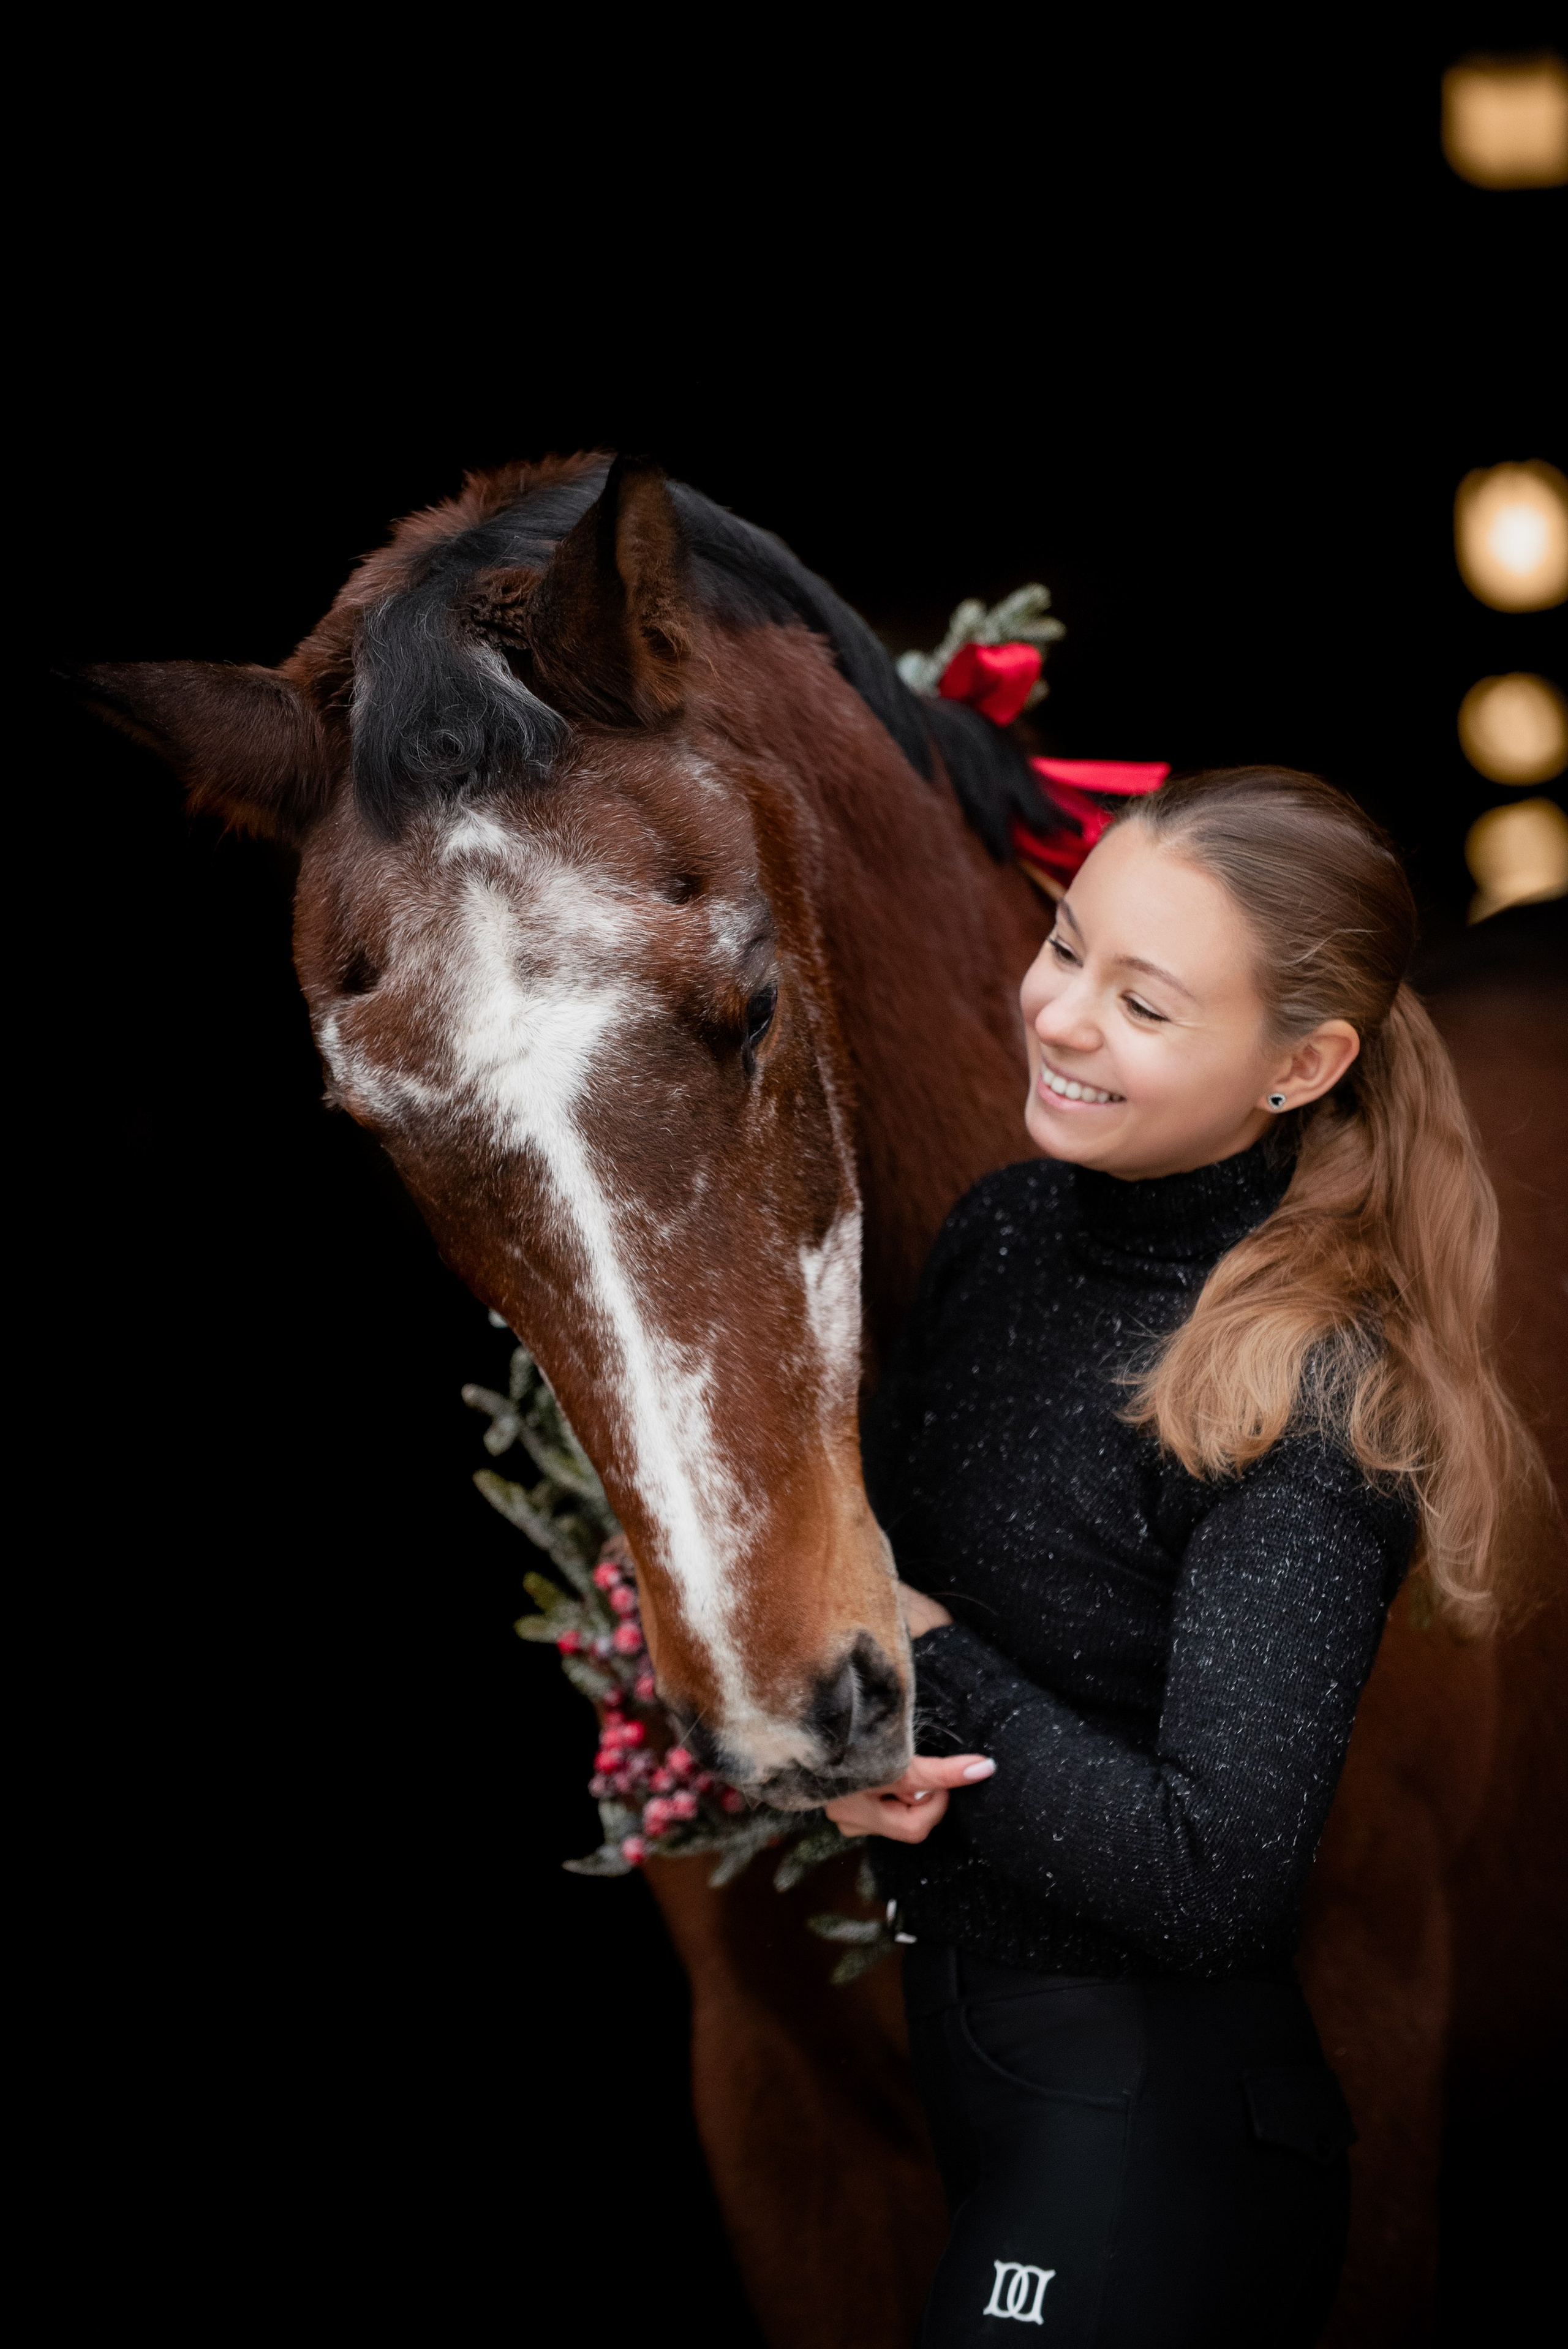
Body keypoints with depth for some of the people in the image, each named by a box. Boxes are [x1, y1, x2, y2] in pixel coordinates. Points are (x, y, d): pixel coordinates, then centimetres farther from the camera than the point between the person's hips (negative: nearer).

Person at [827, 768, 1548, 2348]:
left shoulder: (1312, 1391, -23)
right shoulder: (1008, 1227, -1)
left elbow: (1212, 1883, -26)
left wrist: (921, 1668, -19)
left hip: (1146, 2122, -7)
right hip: (932, 2029, 7)